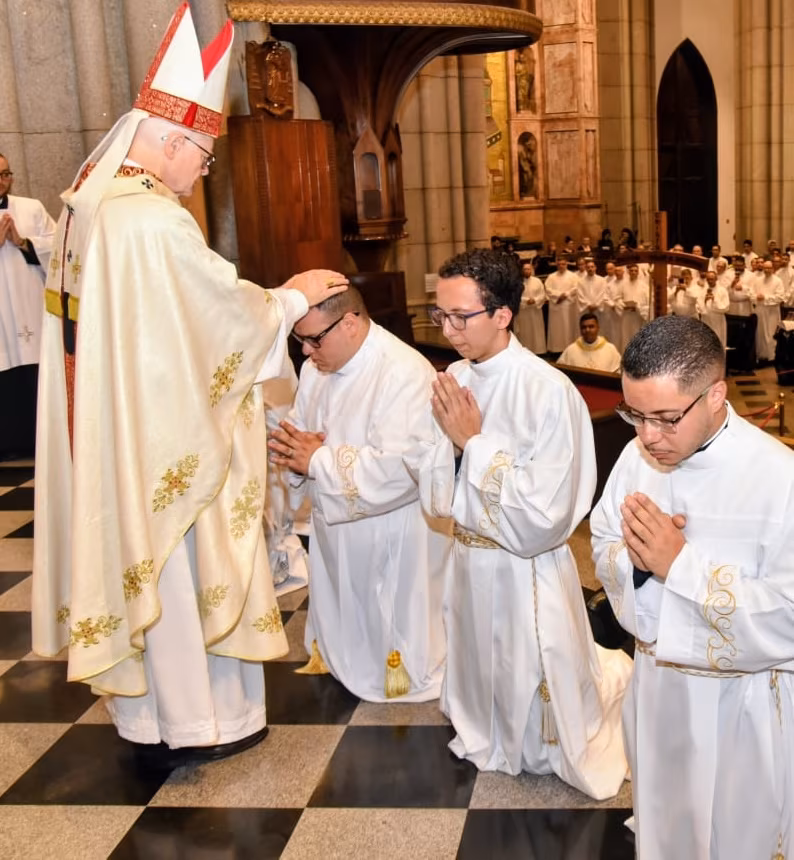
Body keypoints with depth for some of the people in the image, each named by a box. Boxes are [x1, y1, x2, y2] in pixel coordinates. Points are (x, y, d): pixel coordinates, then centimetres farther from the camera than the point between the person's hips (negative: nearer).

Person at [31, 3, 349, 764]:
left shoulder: (85, 203, 7)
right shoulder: (155, 221, -22)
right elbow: (230, 309, -14)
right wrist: (295, 295, 4)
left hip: (104, 434, 9)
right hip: (162, 436, -9)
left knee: (129, 554, 17)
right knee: (180, 564, 5)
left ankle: (144, 709, 31)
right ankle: (199, 722, 21)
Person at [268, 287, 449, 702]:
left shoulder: (406, 374, -26)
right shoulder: (316, 368, 1)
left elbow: (398, 471, -34)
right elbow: (298, 432, 11)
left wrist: (318, 460, -25)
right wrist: (295, 452, -15)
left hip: (392, 541, -8)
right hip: (336, 529, 8)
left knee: (389, 634, 12)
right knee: (340, 620, 27)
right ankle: (337, 664, 50)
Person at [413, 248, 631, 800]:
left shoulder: (549, 392, -23)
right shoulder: (455, 381, -4)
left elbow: (543, 518, -23)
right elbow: (435, 498, 1)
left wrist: (474, 441, -22)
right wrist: (451, 441, -18)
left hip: (527, 573, -6)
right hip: (469, 565, 6)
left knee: (547, 733, 13)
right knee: (486, 699, 24)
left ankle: (612, 673, 39)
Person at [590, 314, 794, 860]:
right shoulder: (637, 457, -7)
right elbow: (601, 549, 3)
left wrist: (680, 563, -29)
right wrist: (633, 556, -20)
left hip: (745, 704, -5)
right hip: (656, 682, 5)